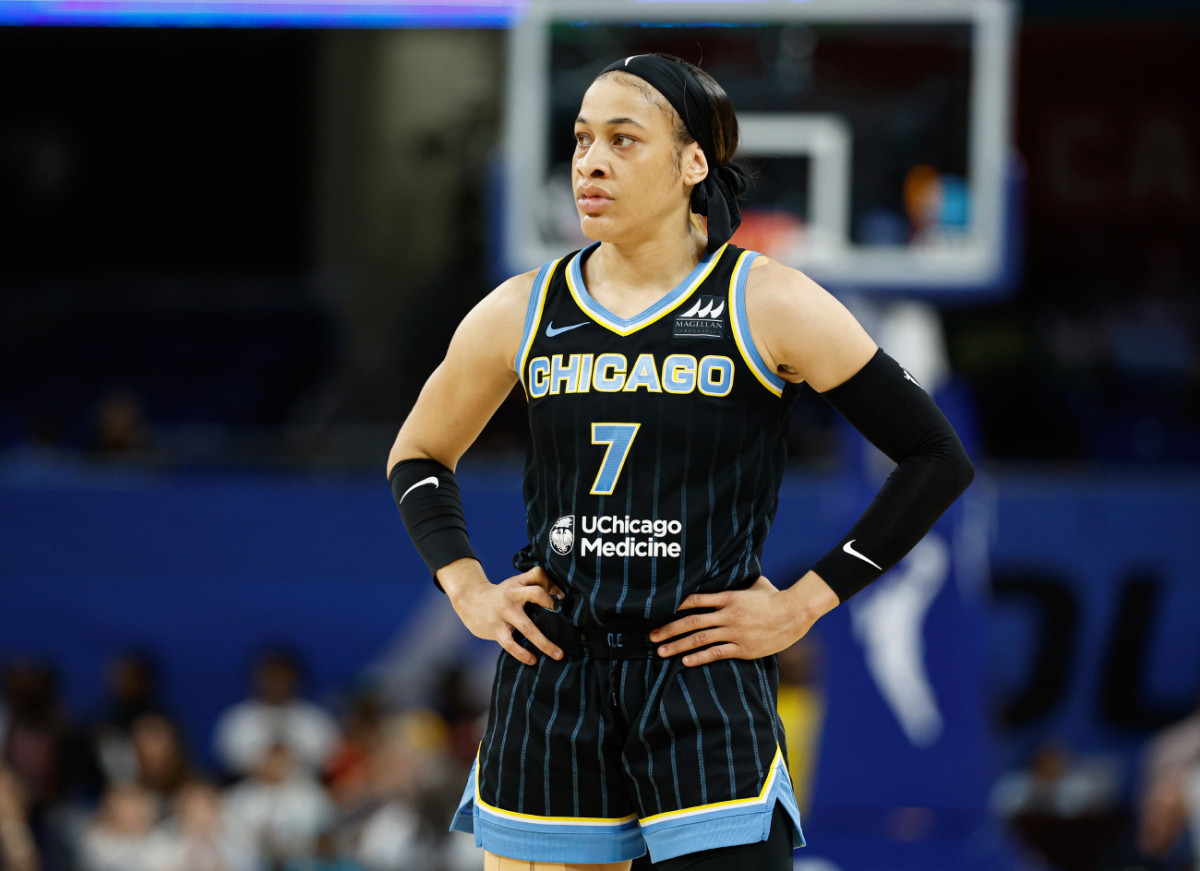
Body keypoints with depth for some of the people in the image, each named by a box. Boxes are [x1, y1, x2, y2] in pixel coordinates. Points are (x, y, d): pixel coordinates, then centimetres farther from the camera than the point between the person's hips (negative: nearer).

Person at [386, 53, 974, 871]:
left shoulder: (766, 305, -4)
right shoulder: (522, 313, 7)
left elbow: (937, 457, -2)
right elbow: (417, 456, 23)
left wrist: (807, 601, -5)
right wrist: (467, 589, 8)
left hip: (707, 680, -3)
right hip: (550, 679, 3)